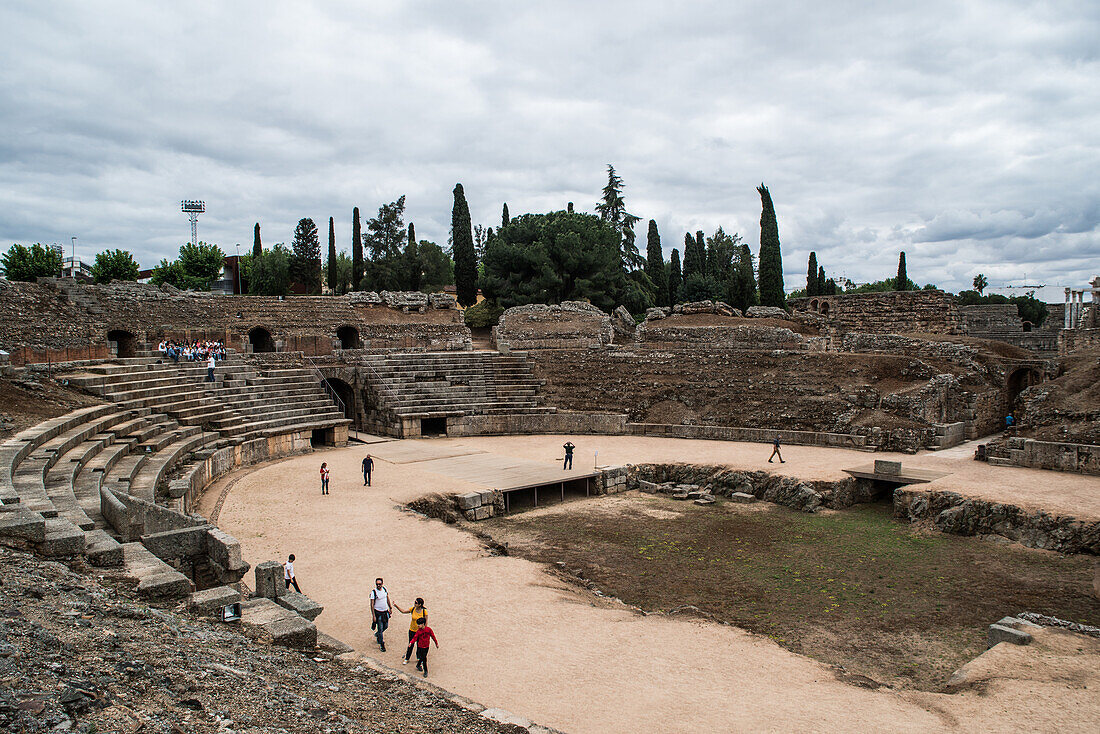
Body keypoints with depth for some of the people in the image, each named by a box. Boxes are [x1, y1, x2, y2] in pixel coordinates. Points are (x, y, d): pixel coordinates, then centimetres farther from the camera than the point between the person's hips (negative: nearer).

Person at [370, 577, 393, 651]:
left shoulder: (384, 589, -2)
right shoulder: (373, 592, -18)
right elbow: (372, 605, -15)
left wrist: (390, 608, 14)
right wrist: (373, 616, -16)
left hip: (385, 611, 5)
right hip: (378, 612, -5)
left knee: (385, 626, 18)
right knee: (380, 628, 0)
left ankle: (377, 634, 46)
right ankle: (381, 644, 15)